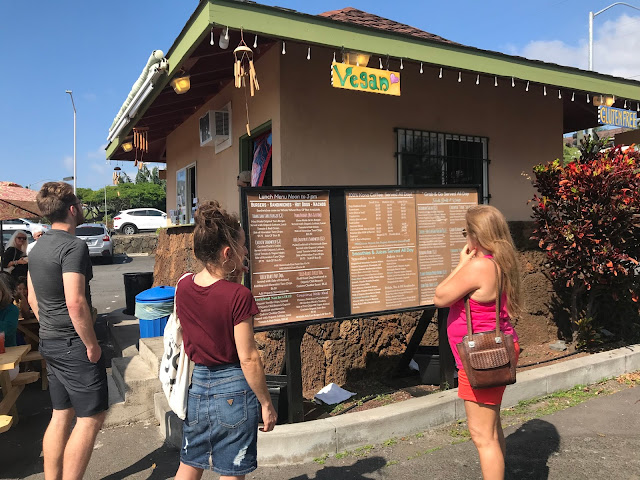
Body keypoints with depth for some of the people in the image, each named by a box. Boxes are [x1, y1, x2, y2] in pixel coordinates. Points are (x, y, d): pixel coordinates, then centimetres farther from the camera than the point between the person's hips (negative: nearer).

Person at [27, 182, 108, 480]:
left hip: (49, 342, 9)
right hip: (73, 344, -9)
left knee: (61, 415, 17)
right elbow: (75, 303, -26)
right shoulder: (74, 246, -19)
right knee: (91, 416, 0)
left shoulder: (38, 247, 11)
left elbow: (33, 299, 18)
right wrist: (92, 344, -17)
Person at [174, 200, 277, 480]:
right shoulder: (238, 295, -22)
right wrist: (266, 404, -7)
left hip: (196, 384, 6)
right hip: (232, 388, -5)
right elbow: (248, 358, -18)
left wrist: (232, 280, 4)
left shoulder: (183, 287, -5)